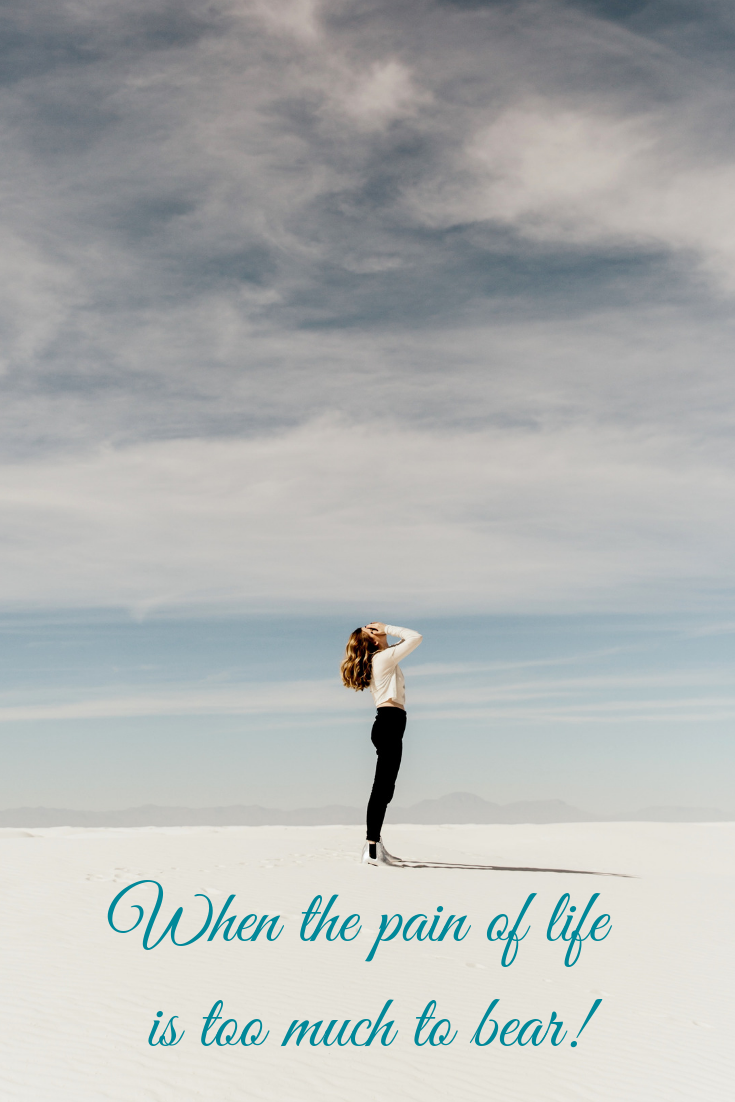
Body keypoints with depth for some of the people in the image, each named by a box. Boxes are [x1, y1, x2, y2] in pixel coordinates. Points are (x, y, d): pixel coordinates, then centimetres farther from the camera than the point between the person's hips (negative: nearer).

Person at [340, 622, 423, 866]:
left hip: (386, 723, 10)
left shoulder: (375, 660, 19)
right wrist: (387, 628, -1)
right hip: (391, 721, -10)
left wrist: (386, 632, 19)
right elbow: (416, 637, -8)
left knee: (385, 787, 14)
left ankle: (375, 843, 20)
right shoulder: (384, 657, -6)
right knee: (382, 787, -12)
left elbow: (406, 640, 33)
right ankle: (372, 848, -15)